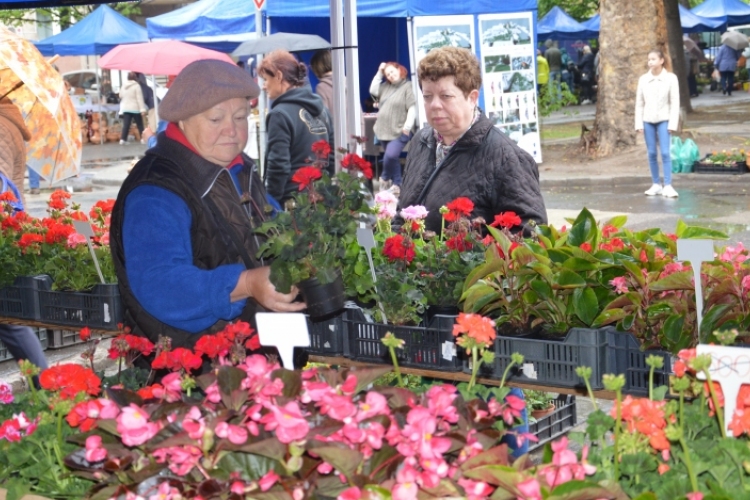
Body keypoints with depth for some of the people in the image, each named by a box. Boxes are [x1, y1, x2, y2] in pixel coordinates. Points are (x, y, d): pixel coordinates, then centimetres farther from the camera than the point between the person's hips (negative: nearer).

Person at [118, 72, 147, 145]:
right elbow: (140, 99, -14)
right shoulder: (136, 86, -9)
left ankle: (123, 139, -6)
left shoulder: (123, 87, 9)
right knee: (140, 124, 4)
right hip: (135, 109, -5)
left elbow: (121, 98, 13)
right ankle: (143, 138, 3)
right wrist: (142, 109, -16)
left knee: (126, 125, 1)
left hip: (125, 109, 5)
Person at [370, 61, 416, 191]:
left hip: (399, 131, -7)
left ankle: (385, 178, 3)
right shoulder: (386, 86, 13)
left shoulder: (407, 87, -9)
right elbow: (373, 91, 8)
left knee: (390, 155, -20)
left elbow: (412, 108, -14)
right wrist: (379, 73, 7)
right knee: (393, 158, 12)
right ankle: (396, 183, 22)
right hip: (384, 130, 7)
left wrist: (407, 127, -21)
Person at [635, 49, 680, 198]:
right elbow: (639, 103, 6)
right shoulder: (643, 79, 3)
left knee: (665, 153, -9)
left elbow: (675, 103, -3)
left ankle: (668, 186, -8)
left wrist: (672, 123, -8)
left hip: (663, 120, -3)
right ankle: (656, 184, 14)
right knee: (652, 153, 6)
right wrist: (639, 123, 1)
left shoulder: (670, 78, -4)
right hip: (648, 120, 3)